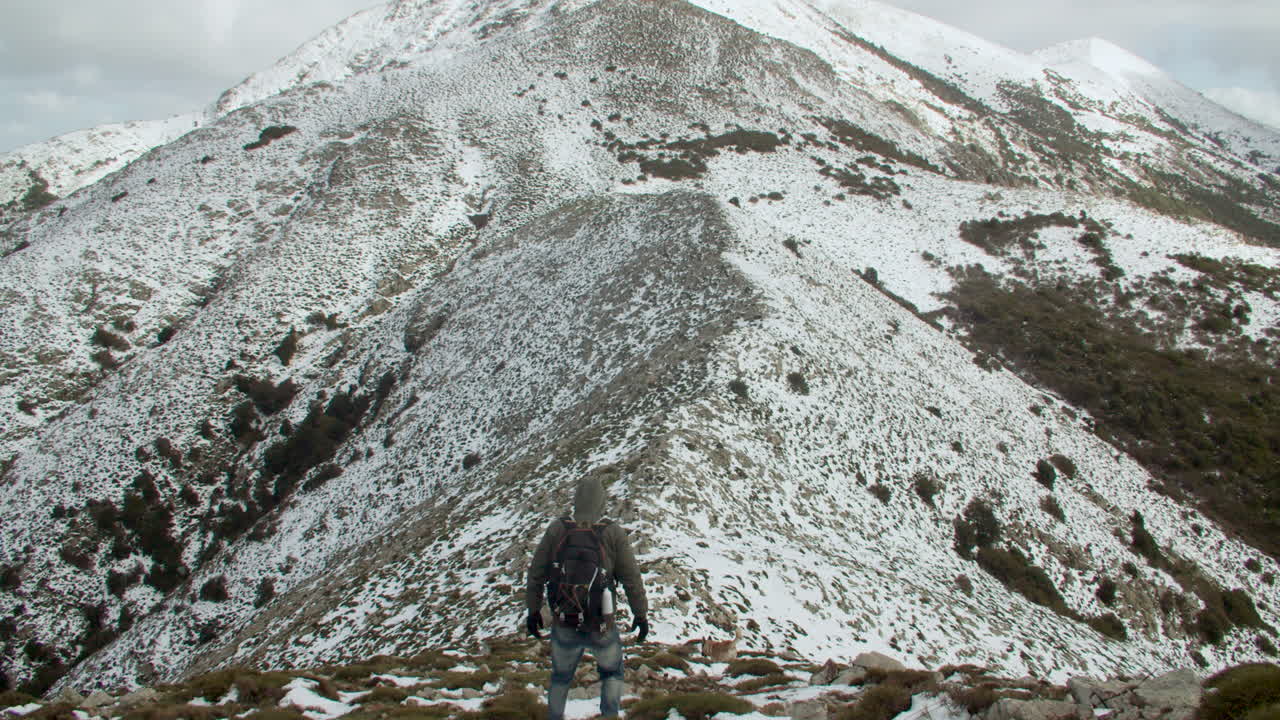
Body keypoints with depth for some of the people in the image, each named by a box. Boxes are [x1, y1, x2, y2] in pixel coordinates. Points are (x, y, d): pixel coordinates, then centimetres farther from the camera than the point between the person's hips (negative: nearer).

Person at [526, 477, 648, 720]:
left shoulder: (556, 530, -6)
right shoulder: (613, 533, -10)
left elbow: (536, 574, 0)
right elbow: (632, 579, -6)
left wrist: (533, 610, 13)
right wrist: (641, 615, 7)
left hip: (563, 625, 1)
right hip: (601, 627, -1)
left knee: (560, 676, 25)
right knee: (612, 672, 25)